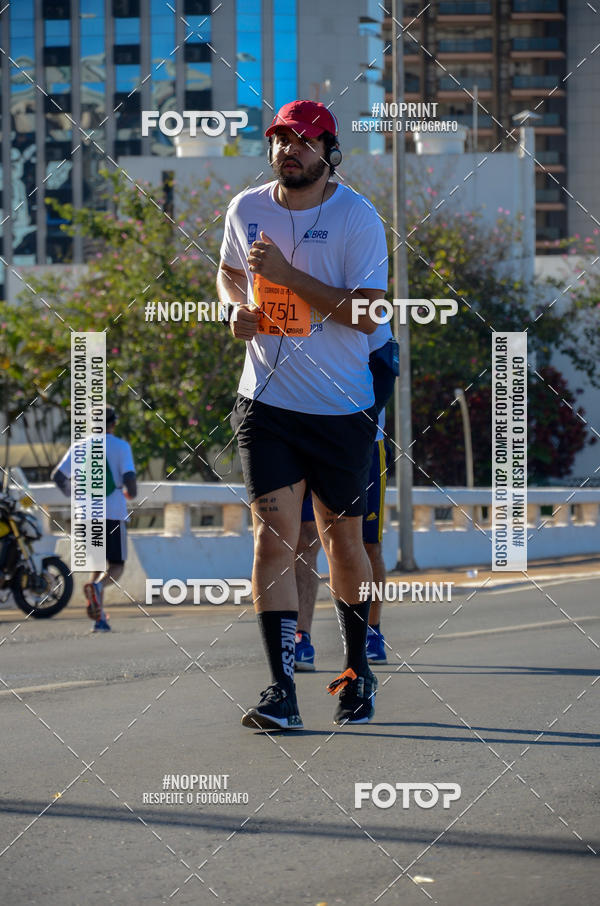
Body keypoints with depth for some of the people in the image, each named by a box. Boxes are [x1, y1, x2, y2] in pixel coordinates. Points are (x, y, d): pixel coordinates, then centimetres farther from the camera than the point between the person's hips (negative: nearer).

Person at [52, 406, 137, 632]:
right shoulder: (121, 446, -1)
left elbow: (58, 475, 2)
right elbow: (129, 478, -12)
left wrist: (72, 494, 20)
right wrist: (129, 494, 10)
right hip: (114, 514, -3)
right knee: (116, 565, 3)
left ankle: (100, 619, 2)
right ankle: (97, 586, -31)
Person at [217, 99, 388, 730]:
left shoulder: (357, 217, -9)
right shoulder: (246, 210, 5)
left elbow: (366, 315, -16)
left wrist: (287, 274, -21)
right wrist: (236, 307, 2)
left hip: (342, 408, -2)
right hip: (266, 404, 2)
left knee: (342, 540, 10)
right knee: (274, 536, -11)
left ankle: (357, 670, 31)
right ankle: (281, 691, -13)